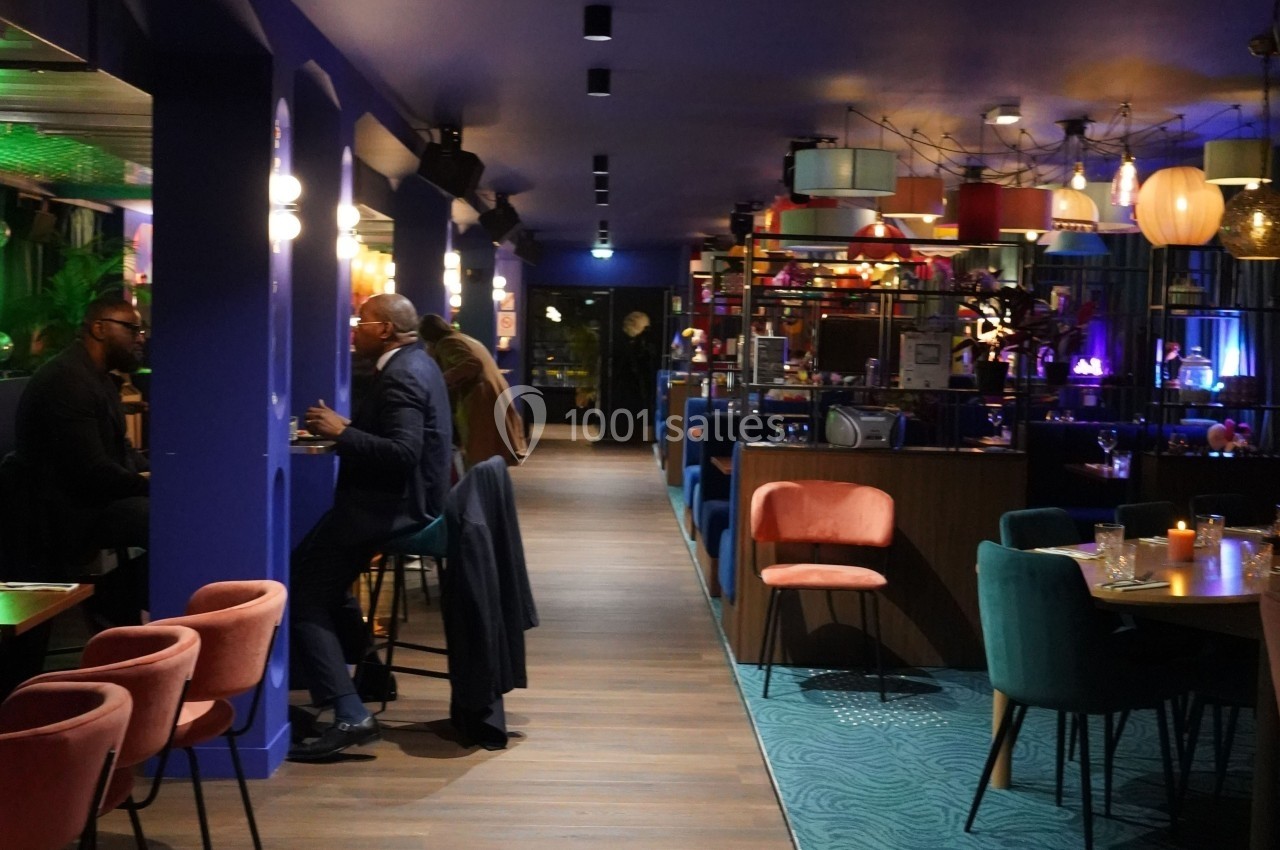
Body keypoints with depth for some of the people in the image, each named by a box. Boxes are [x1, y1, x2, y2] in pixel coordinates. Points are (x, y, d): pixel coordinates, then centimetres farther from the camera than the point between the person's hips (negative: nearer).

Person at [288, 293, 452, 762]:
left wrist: (342, 432, -24)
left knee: (303, 590, -12)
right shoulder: (414, 363, 14)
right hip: (406, 499, 11)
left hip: (394, 507, -11)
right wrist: (347, 428, 5)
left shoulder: (402, 376, -19)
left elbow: (403, 453, -29)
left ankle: (350, 715, -19)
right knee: (314, 568, 29)